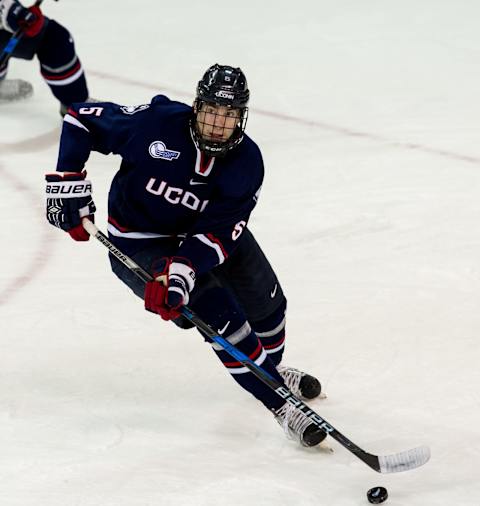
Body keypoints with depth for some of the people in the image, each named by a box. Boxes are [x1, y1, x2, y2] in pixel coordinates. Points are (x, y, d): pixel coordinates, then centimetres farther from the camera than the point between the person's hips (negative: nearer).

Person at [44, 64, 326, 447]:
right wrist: (68, 183, -18)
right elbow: (81, 119, -14)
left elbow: (218, 233, -26)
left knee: (266, 302, 11)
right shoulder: (155, 122, -27)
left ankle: (272, 367, 46)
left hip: (204, 231, 4)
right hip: (140, 242, -4)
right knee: (218, 313, -18)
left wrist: (179, 272, -40)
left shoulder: (246, 161, -19)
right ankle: (281, 407, -8)